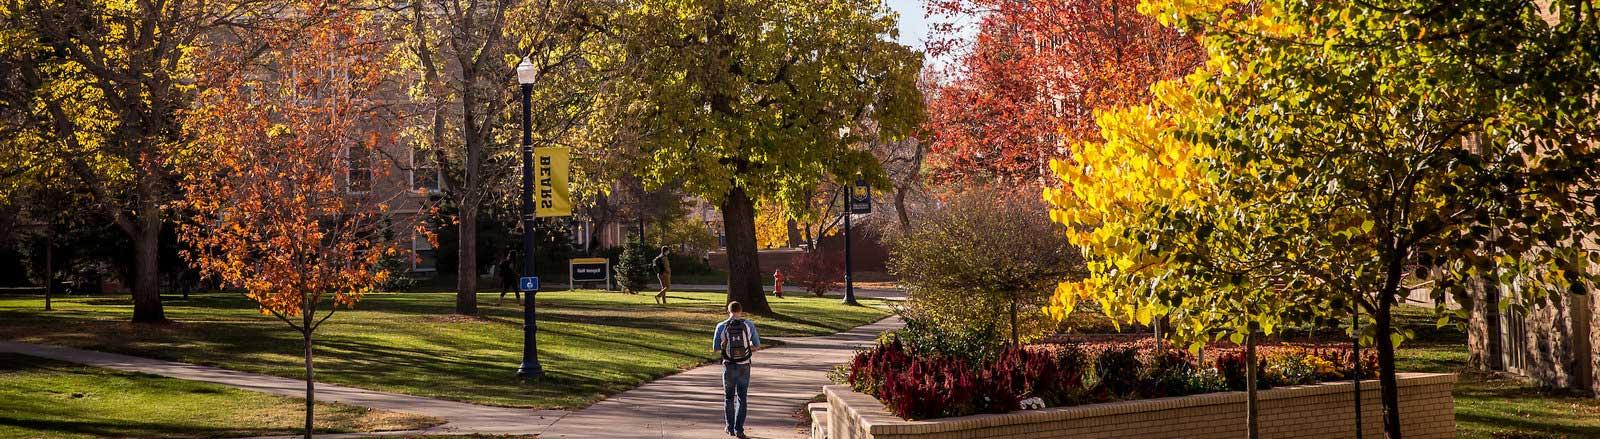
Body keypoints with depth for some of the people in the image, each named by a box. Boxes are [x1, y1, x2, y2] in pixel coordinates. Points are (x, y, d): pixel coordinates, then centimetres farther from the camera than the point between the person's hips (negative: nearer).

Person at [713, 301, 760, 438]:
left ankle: (730, 428, 20)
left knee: (729, 397, 17)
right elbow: (756, 345, 5)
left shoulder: (721, 327, -8)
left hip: (729, 366, 0)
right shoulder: (749, 325, -6)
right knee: (742, 398, 9)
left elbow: (715, 349, -1)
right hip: (744, 366, 0)